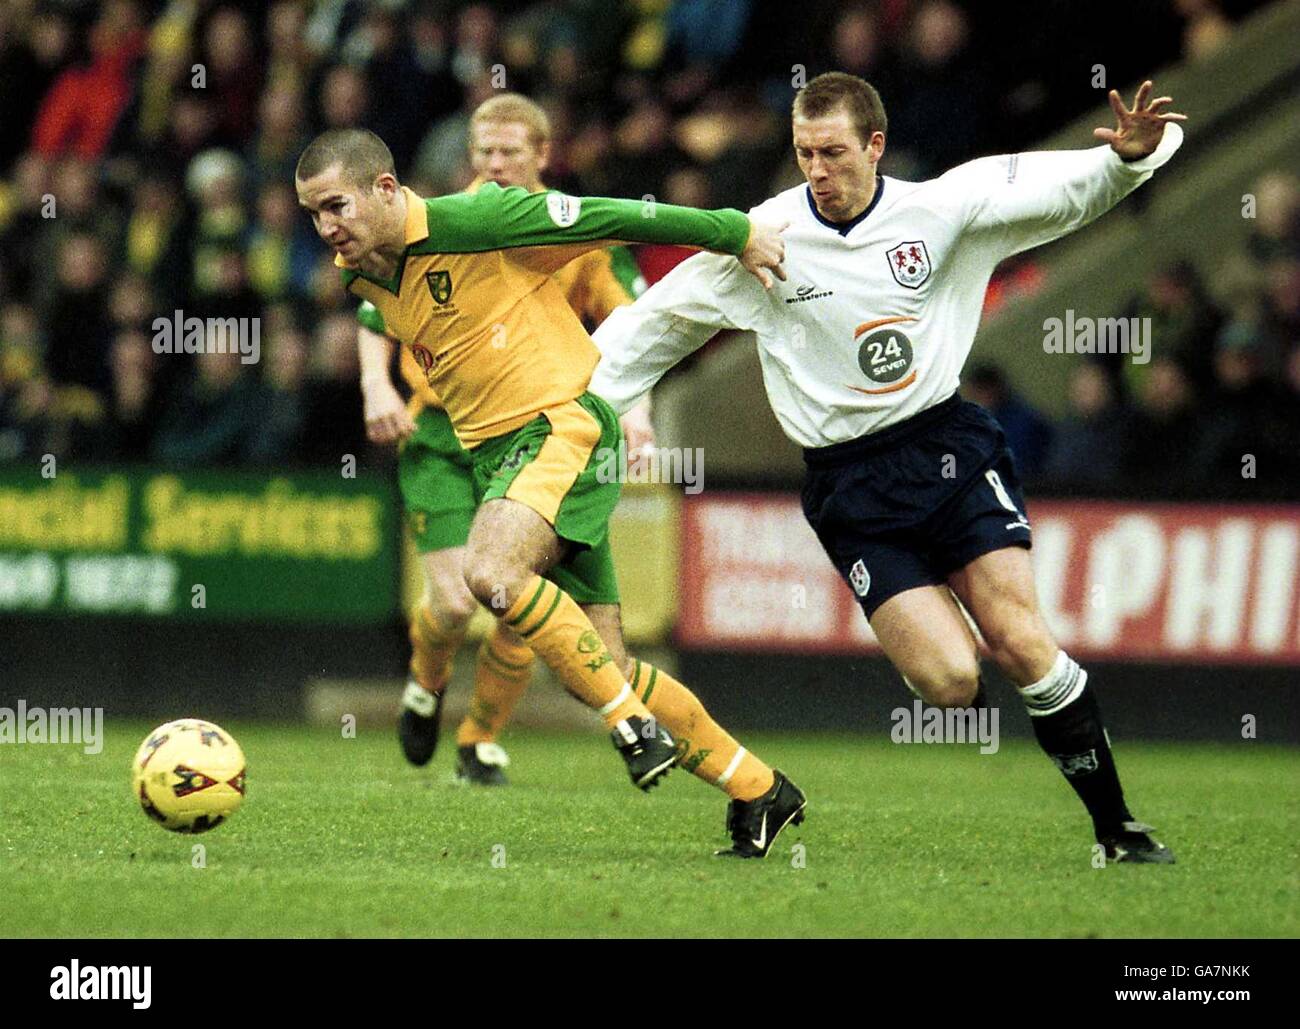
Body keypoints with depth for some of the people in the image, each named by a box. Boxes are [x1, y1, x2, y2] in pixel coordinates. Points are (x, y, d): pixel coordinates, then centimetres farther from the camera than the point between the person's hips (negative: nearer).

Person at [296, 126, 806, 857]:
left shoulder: (470, 221, -14)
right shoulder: (359, 280, 7)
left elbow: (611, 219, -8)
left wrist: (738, 235, -3)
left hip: (564, 425, -8)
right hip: (492, 451, 8)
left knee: (492, 571, -33)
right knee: (598, 667, 3)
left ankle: (633, 719, -19)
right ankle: (759, 790, 16)